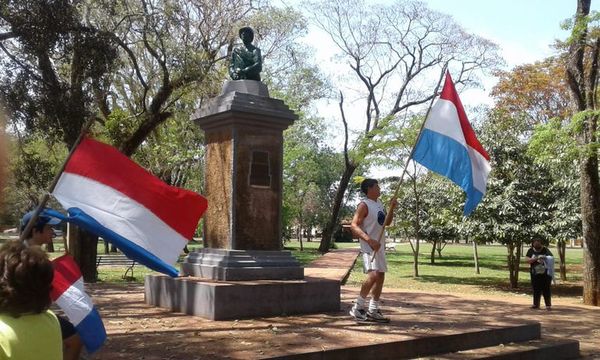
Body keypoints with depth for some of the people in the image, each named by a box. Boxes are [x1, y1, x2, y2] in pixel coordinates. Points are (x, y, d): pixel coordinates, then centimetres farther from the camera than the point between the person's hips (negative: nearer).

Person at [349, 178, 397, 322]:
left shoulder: (379, 203, 14)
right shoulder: (364, 205, -14)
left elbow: (387, 222, 22)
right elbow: (354, 225, -22)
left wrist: (392, 208, 5)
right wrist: (369, 240, -33)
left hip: (380, 245, 10)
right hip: (369, 247, -10)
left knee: (380, 277, 11)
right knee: (373, 275, -23)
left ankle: (373, 311, 19)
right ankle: (357, 307, -12)